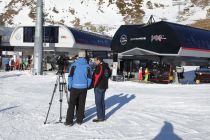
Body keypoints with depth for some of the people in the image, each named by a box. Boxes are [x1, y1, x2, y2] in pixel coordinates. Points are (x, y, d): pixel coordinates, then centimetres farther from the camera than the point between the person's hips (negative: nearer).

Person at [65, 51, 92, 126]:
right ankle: (79, 120, 13)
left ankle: (69, 121, 0)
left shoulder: (74, 65, -4)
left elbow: (70, 76, -6)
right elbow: (89, 78, 1)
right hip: (83, 88, 2)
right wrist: (87, 86, 11)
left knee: (72, 104, 3)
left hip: (74, 87, -2)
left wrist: (69, 86, 2)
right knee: (81, 104, 10)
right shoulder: (87, 66, 1)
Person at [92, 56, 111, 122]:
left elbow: (97, 77, -18)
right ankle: (103, 116, 18)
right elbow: (109, 74, 18)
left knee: (98, 102, -3)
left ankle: (100, 117, -2)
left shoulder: (99, 67, -16)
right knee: (102, 101, 14)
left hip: (99, 87, -9)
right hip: (104, 86, 9)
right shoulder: (106, 67, 10)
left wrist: (94, 85, -7)